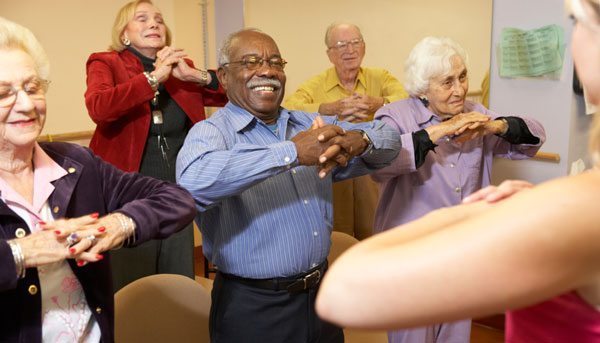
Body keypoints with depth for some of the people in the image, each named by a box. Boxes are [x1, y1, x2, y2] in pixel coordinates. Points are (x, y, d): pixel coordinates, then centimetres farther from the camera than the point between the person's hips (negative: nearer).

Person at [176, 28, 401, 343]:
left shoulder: (310, 125, 8)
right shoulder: (212, 131, -10)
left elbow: (389, 137, 7)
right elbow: (193, 180, -33)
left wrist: (358, 140, -18)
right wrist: (292, 151, -31)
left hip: (321, 291, 6)